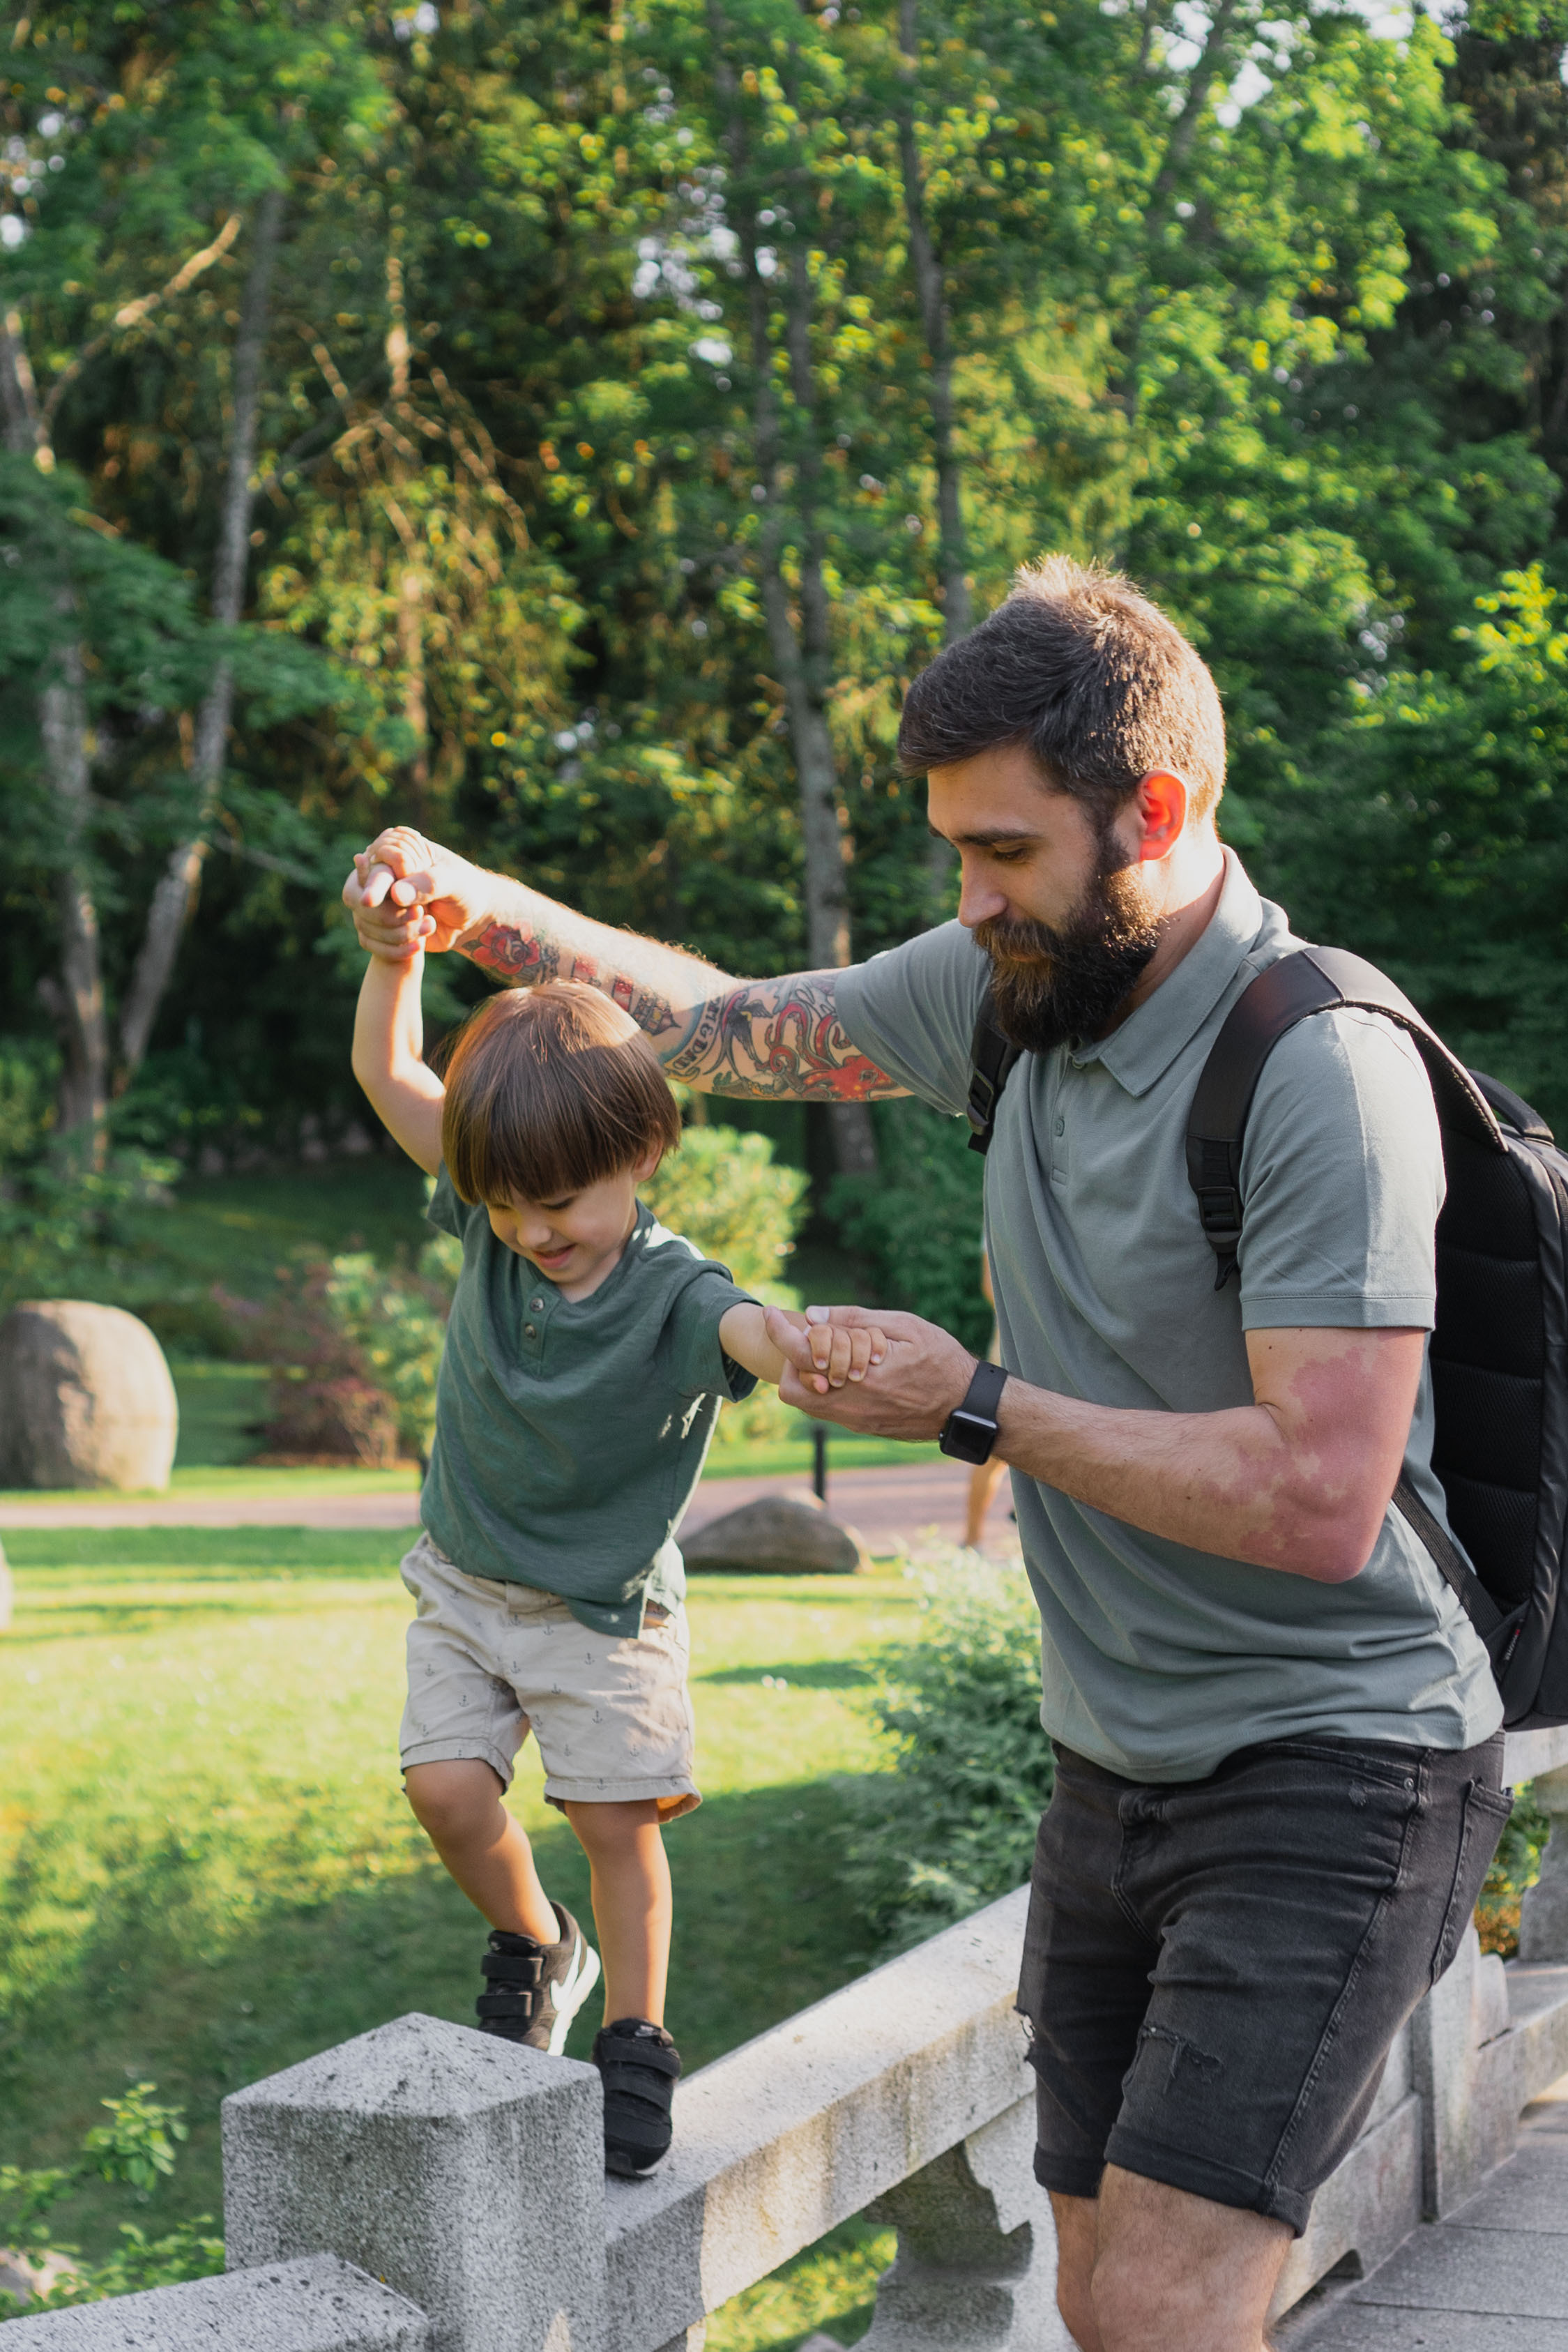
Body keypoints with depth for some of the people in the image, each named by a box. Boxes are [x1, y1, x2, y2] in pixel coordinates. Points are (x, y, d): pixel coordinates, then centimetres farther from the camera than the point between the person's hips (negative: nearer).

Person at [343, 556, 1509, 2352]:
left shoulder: (1321, 1072, -22)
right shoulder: (1021, 985, 3)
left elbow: (1316, 1496, -27)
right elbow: (723, 1028, 16)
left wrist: (979, 1409, -18)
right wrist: (480, 912, 1)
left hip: (1325, 1778, -8)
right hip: (1116, 1776, 8)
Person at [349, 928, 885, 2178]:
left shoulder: (673, 1293, -25)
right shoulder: (491, 1219, -11)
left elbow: (749, 1333, -48)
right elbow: (387, 1071, -7)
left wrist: (811, 1342, -72)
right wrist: (396, 948, -23)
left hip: (606, 1606, -4)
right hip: (468, 1582, 4)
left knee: (617, 1820, -3)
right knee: (448, 1786, -8)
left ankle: (637, 2042, 15)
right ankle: (535, 1949, 20)